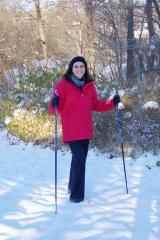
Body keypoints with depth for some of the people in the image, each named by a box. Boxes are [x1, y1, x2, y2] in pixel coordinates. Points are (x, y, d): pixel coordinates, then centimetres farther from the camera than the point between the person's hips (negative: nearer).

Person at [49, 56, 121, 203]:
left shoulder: (89, 85, 8)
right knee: (79, 160, -13)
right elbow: (56, 108, -10)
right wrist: (55, 104, -33)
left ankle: (73, 187, 33)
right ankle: (76, 194, -3)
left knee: (80, 159, 14)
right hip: (72, 131, -6)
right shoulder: (63, 85, -9)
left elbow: (95, 105, 16)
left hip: (86, 131, 6)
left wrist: (112, 103, 7)